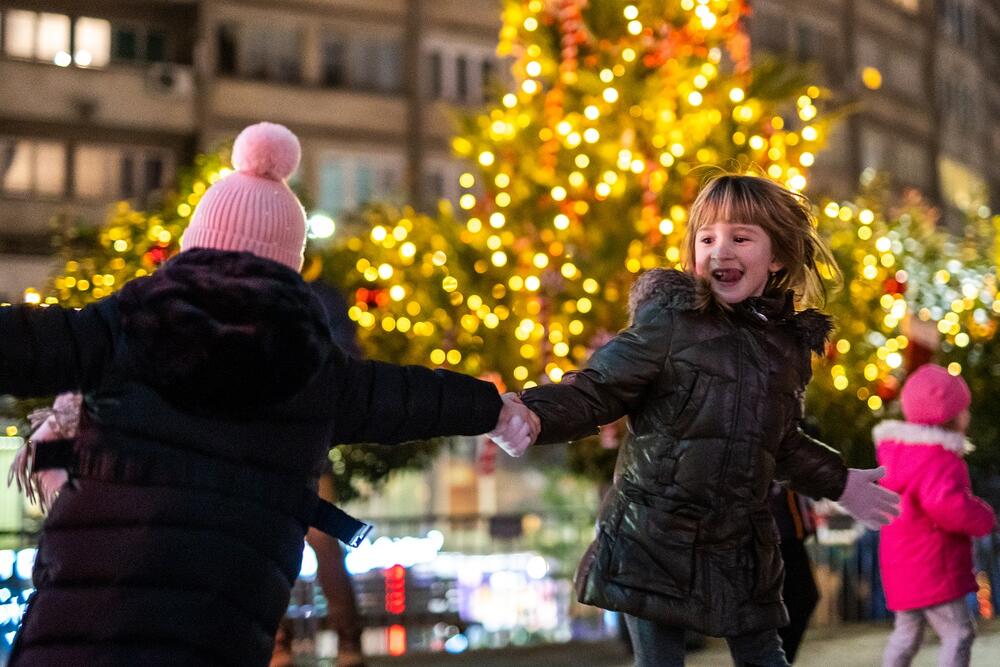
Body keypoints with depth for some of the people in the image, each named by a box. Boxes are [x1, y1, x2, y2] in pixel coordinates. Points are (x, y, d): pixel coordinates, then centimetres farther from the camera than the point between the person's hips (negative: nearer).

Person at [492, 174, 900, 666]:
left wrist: (840, 484, 30)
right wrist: (533, 413, -32)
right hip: (653, 538, -5)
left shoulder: (791, 342, 7)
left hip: (741, 549, 5)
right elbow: (596, 390, -13)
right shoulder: (670, 318, -10)